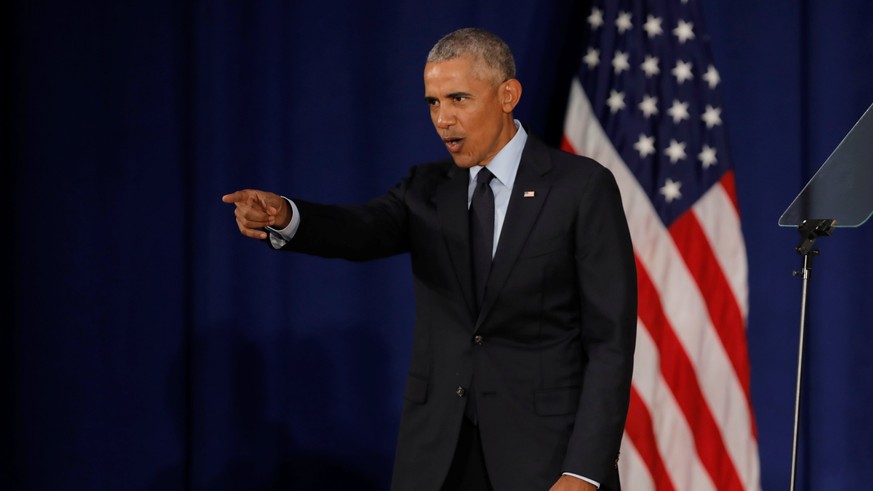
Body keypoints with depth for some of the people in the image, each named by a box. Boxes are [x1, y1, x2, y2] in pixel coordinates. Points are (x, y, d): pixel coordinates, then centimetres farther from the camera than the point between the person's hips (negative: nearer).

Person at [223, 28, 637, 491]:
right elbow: (363, 231, -11)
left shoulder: (582, 187, -4)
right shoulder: (427, 188, 9)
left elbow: (610, 340, -8)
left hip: (545, 452, -4)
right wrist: (282, 216, -33)